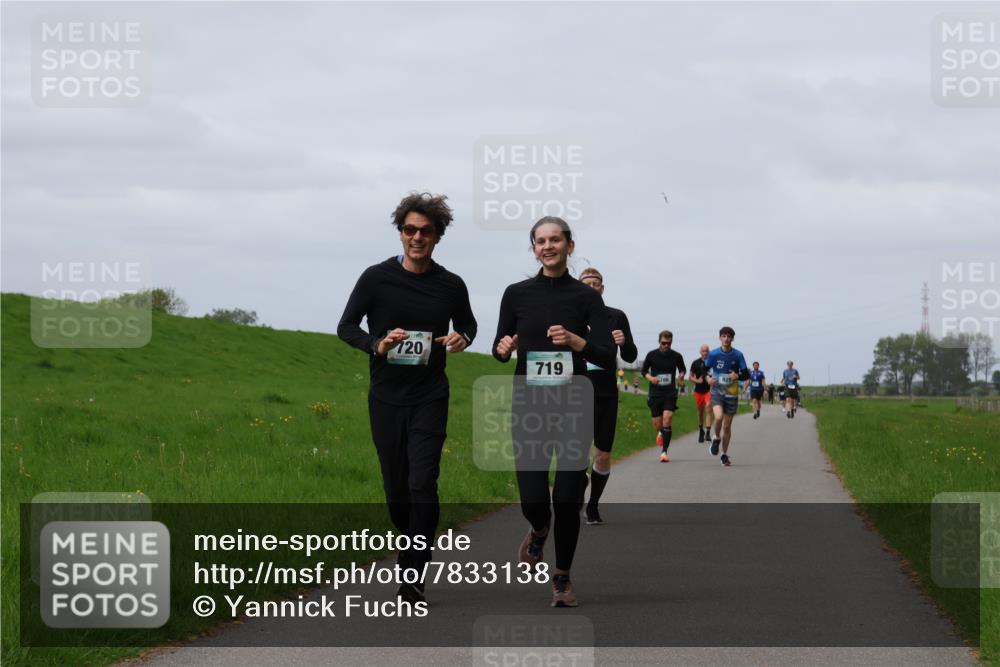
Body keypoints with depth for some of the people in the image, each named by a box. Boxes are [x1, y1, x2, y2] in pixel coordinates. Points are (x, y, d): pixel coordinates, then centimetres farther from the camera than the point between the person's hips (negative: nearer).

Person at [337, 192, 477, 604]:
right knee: (396, 487, 8)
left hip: (430, 399, -1)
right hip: (386, 399, 1)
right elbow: (346, 327, 1)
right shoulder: (377, 278, -4)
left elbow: (467, 322, 18)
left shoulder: (451, 286, 0)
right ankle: (410, 547, 31)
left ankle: (413, 578, -11)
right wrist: (376, 345, -19)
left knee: (423, 485, -12)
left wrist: (463, 338, -6)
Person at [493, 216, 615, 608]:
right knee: (533, 500, -7)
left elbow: (608, 358, -6)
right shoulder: (517, 293, 3)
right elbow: (500, 349, 9)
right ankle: (539, 532, 31)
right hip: (529, 406, 1)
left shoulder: (587, 297, 0)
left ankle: (563, 578, 17)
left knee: (567, 500, -4)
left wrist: (576, 341, -23)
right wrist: (504, 348, -13)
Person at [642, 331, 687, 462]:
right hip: (655, 393, 1)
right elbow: (644, 370, 8)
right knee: (657, 425, 3)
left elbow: (682, 368, 17)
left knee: (667, 419, -17)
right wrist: (650, 378, -13)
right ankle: (661, 433, 42)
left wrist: (681, 375, -7)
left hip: (670, 394, -1)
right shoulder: (651, 355, -1)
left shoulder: (676, 356, 0)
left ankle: (664, 451, -14)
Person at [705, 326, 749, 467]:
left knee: (727, 425, 6)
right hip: (717, 391, -1)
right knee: (719, 417, -27)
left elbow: (746, 374, 0)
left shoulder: (738, 355, -3)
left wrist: (737, 376, -22)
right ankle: (717, 438, 4)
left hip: (731, 393, 1)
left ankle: (725, 455, 21)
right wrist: (708, 378, -13)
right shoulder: (713, 354, -3)